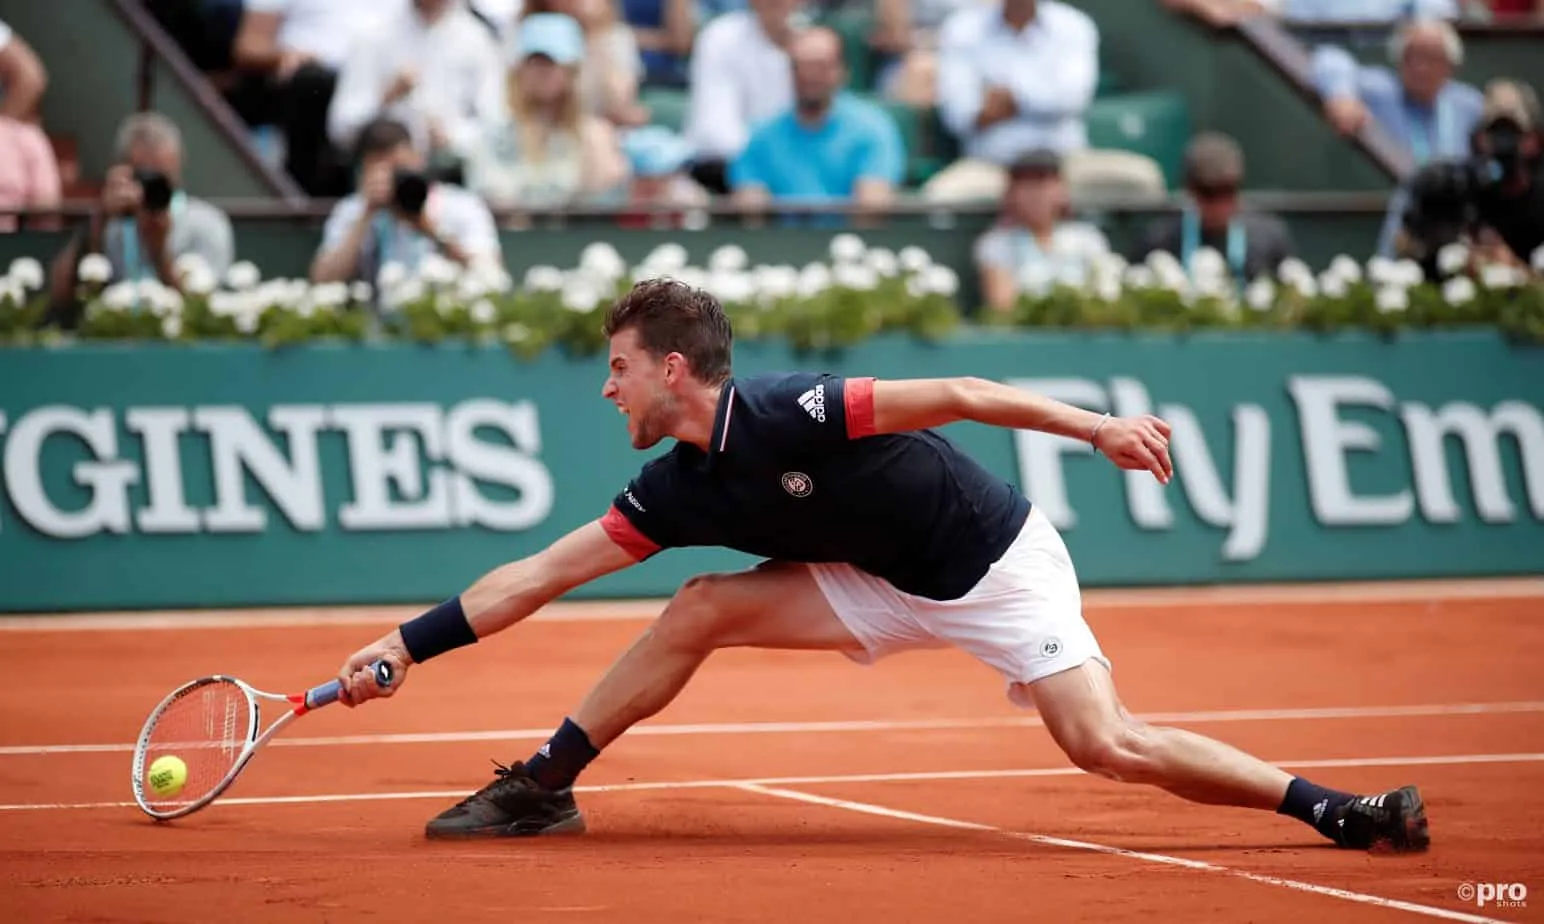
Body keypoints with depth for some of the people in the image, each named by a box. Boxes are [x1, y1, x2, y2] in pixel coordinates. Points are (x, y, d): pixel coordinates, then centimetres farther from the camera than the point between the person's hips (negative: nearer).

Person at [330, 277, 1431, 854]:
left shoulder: (789, 413, -27)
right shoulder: (676, 492, -4)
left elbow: (958, 394, -26)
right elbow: (535, 577, 0)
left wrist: (1096, 426, -32)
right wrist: (408, 645, -3)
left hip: (1000, 562, -7)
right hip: (896, 588, 7)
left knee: (1109, 745, -20)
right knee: (700, 611, -4)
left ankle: (1336, 808, -12)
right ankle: (543, 786, 4)